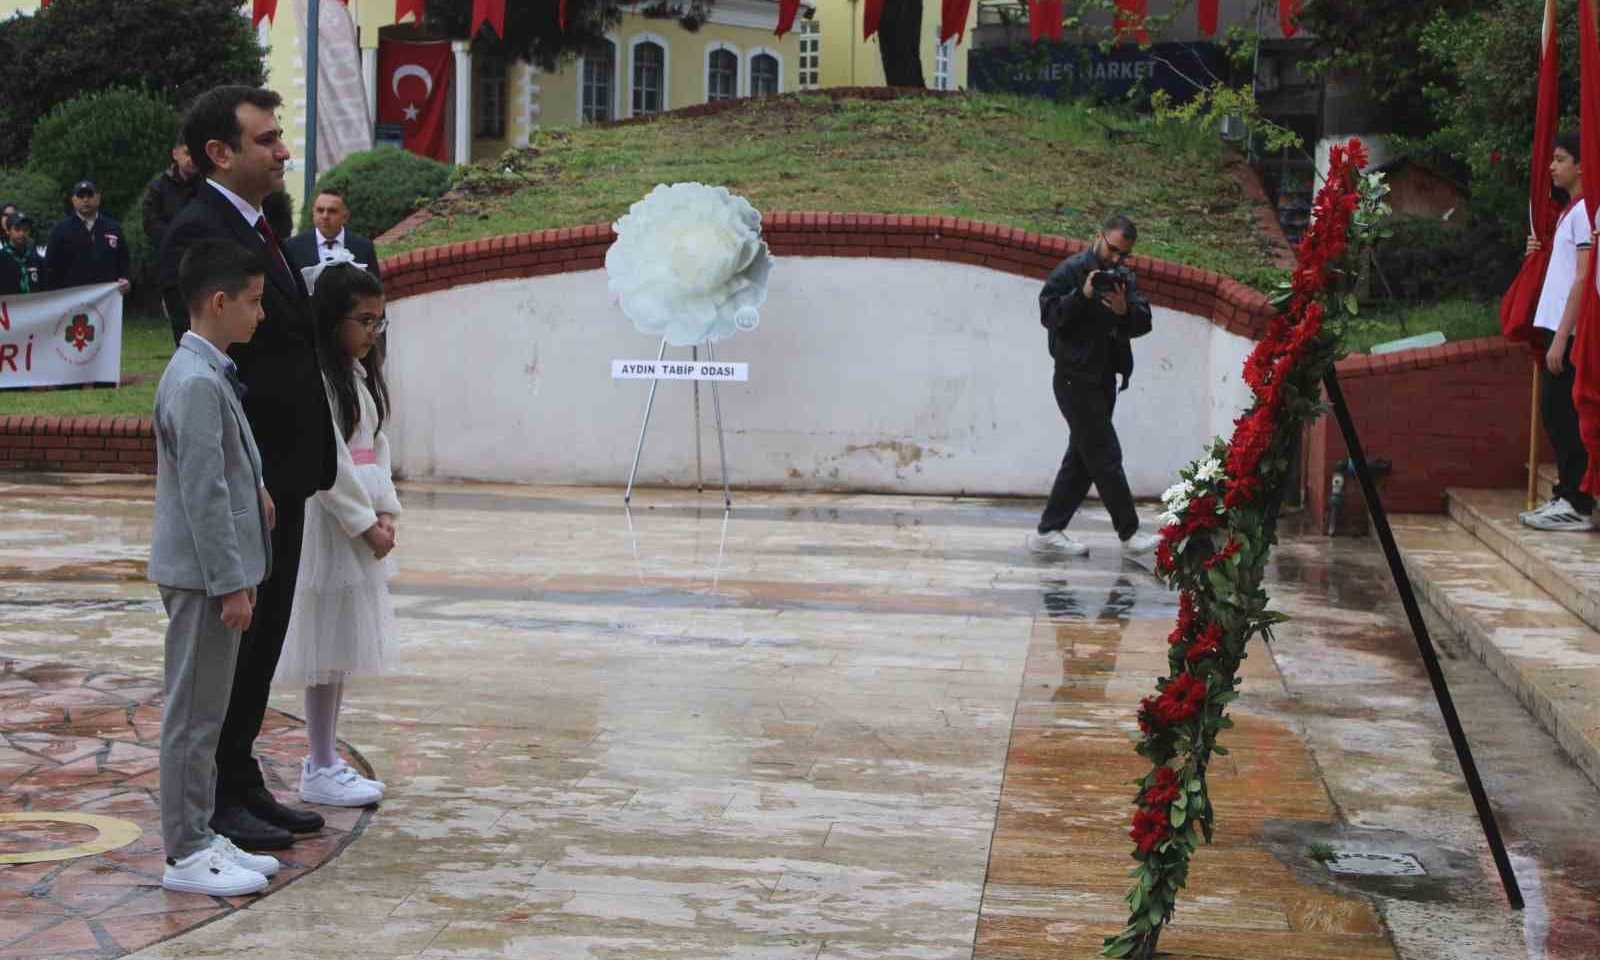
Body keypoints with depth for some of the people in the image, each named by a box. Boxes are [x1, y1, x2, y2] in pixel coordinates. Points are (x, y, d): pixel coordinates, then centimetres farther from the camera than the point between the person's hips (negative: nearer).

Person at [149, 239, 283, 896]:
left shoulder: (210, 373, 12)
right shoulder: (196, 383, -20)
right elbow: (204, 493, -22)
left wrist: (252, 488, 9)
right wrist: (231, 583, -20)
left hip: (209, 571, 10)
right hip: (202, 573, -10)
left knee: (203, 713, 16)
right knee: (194, 715, -2)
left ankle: (200, 836, 25)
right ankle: (185, 855, 6)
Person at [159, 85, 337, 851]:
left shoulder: (258, 230, 16)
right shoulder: (198, 234, -14)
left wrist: (310, 465, 14)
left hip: (279, 476, 9)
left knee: (260, 636, 14)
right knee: (228, 638, -1)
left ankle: (239, 784, 24)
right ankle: (210, 799, 9)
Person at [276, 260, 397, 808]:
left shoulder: (360, 373, 14)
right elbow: (328, 462, -18)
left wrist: (386, 512, 2)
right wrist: (366, 524, -14)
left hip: (361, 523, 9)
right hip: (328, 522, -9)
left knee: (344, 648, 14)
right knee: (327, 648, -2)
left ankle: (326, 759, 22)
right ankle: (320, 769, 6)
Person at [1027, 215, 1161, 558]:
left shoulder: (1124, 278, 12)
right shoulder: (1070, 270, -9)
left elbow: (1144, 322, 3)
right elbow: (1048, 313, -17)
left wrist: (1125, 311, -17)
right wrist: (1083, 295, -27)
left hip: (1103, 381, 8)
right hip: (1076, 380, -8)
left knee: (1082, 458, 9)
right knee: (1106, 458, -5)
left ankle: (1048, 532, 14)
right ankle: (1130, 533, 1)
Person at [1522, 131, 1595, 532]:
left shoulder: (1586, 210, -11)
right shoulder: (1572, 210, 18)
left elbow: (1584, 278, -17)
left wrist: (1561, 337, -20)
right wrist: (1543, 250, 9)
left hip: (1570, 330, -10)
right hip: (1559, 327, 10)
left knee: (1564, 416, -8)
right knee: (1557, 416, 11)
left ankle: (1575, 506, -5)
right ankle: (1567, 499, 16)